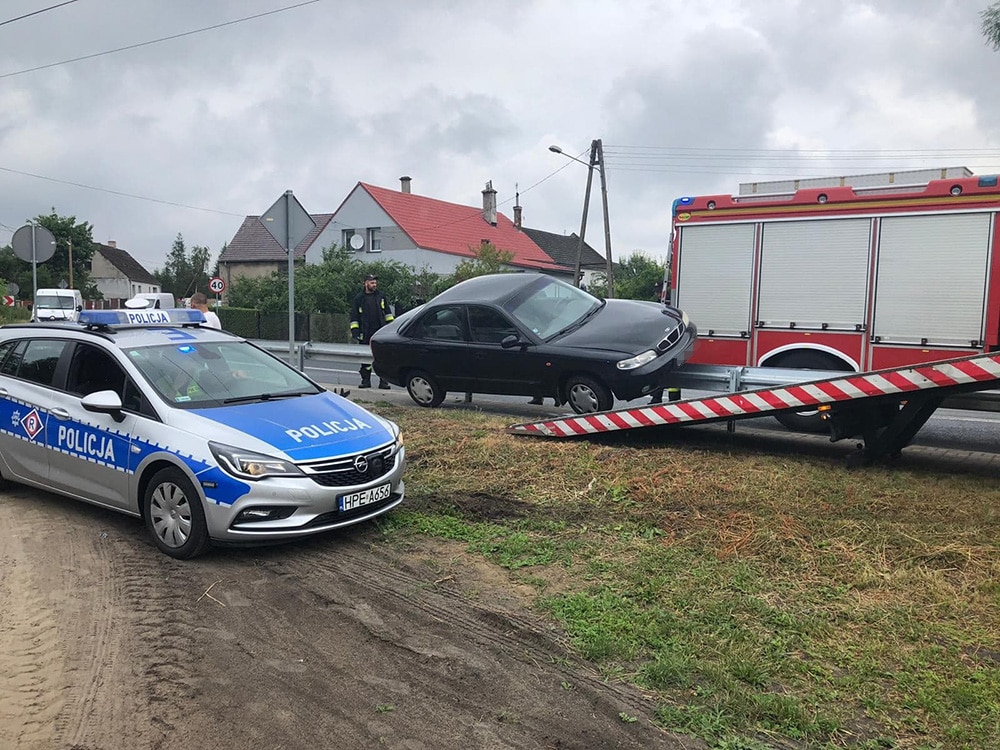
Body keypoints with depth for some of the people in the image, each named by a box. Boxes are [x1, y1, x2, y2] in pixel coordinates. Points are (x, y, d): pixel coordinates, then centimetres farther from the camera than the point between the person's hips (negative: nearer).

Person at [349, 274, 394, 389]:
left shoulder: (381, 296, 10)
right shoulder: (359, 299, 6)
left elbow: (388, 312, 17)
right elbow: (354, 317, 7)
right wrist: (354, 330, 0)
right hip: (365, 334, -1)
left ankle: (383, 381, 3)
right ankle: (366, 380, 14)